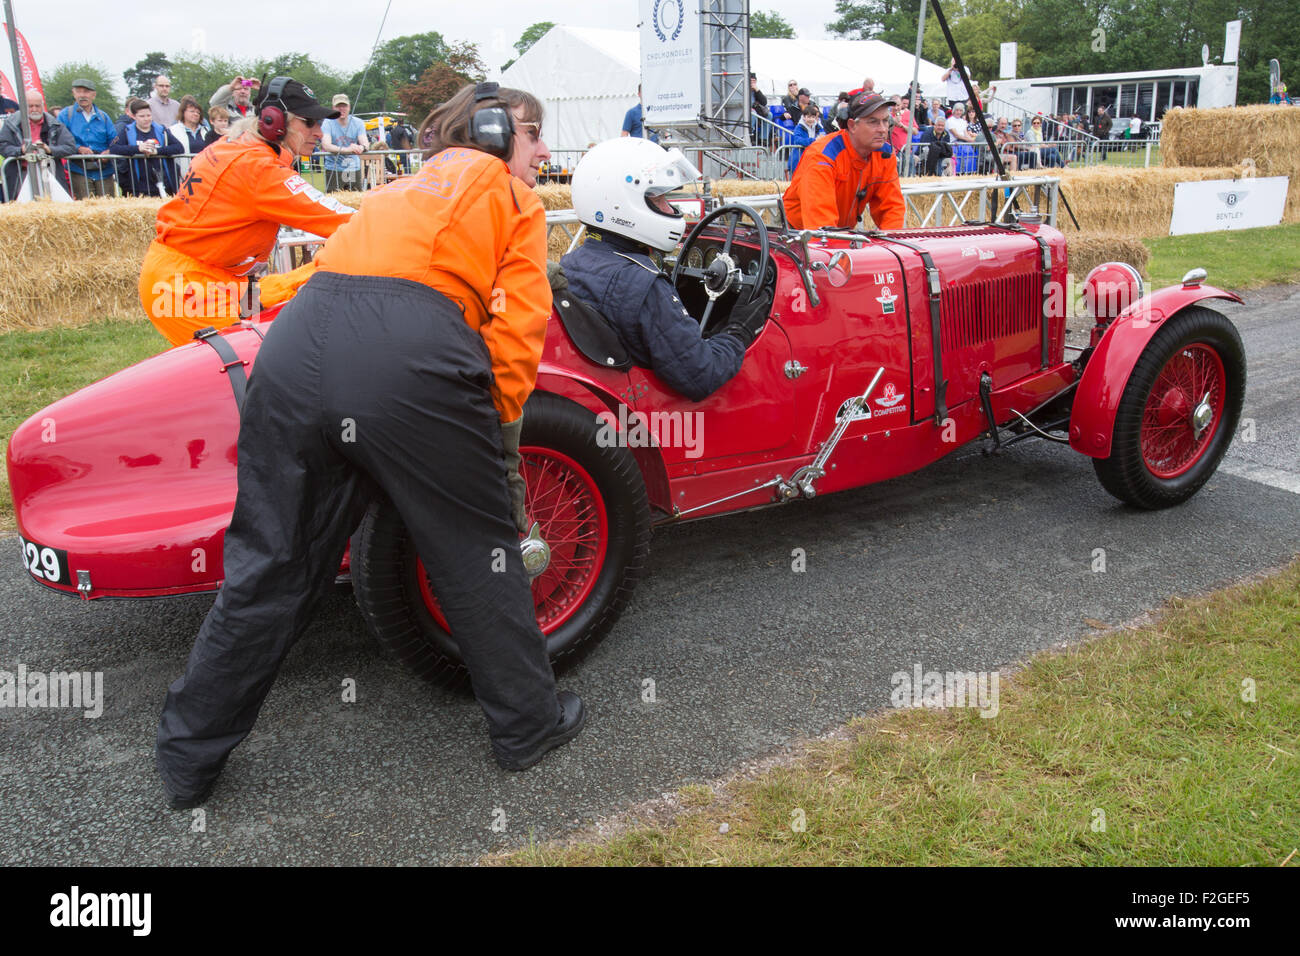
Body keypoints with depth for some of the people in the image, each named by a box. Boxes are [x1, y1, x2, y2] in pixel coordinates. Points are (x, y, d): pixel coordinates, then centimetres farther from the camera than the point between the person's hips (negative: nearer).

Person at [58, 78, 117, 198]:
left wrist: (109, 152, -11)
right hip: (79, 172, -2)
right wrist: (78, 149, -15)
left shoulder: (103, 116, 17)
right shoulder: (66, 115, 10)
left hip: (104, 171, 2)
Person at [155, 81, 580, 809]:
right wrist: (501, 435, 11)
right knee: (479, 551, 12)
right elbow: (515, 327, 4)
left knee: (270, 564, 16)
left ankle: (190, 757, 28)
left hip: (296, 339, 6)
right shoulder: (515, 196, 18)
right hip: (409, 359, -6)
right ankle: (529, 725, 28)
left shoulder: (407, 187, 36)